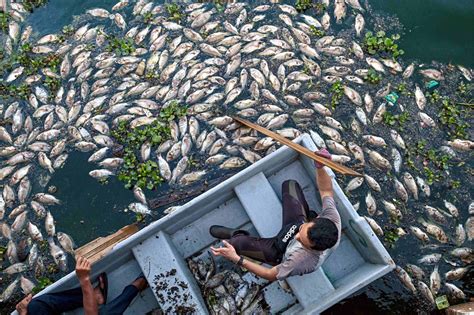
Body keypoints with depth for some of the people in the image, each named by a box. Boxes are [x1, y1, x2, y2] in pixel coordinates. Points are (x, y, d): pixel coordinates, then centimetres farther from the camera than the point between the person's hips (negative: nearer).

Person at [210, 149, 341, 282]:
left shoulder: (301, 262, -47)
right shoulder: (333, 219, -39)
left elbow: (271, 275, -28)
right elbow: (326, 190, -20)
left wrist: (236, 259, -34)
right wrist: (320, 166, -39)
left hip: (280, 253, -4)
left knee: (236, 242, -9)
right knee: (290, 184, 13)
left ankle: (236, 235, 32)